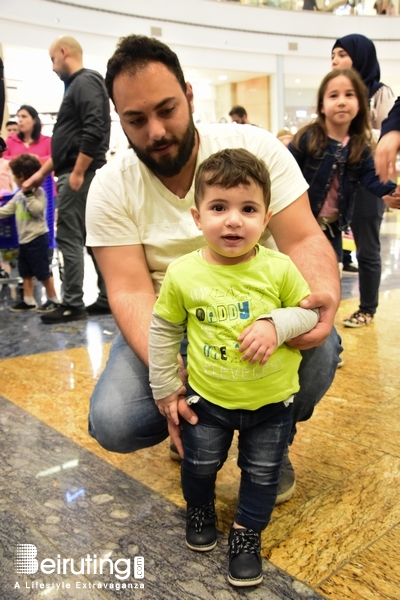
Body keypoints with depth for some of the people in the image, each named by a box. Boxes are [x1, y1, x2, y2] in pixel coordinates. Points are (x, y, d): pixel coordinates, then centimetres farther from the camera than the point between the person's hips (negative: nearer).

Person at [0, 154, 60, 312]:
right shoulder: (19, 195, 13)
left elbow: (37, 210, -23)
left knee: (43, 271, -3)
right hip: (24, 239, 9)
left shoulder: (38, 191, -10)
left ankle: (53, 300, 8)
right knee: (25, 272, 13)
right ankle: (28, 301, 21)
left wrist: (29, 195, -23)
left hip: (37, 238, -9)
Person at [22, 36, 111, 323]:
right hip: (80, 174, 10)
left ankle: (73, 305, 0)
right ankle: (107, 299, 14)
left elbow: (94, 132, -23)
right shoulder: (77, 84, 23)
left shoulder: (85, 82, -8)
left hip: (80, 175, -10)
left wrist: (77, 173, -21)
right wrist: (42, 173, 25)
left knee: (69, 238, -6)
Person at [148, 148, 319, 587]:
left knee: (262, 473, 16)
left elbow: (309, 310, -4)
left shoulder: (279, 269, -17)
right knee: (199, 464, 21)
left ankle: (247, 532, 41)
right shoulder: (183, 274, -15)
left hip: (272, 401, 0)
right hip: (207, 398, 1)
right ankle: (199, 508, 52)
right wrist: (165, 386, 3)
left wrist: (276, 324, -25)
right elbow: (163, 330, -1)